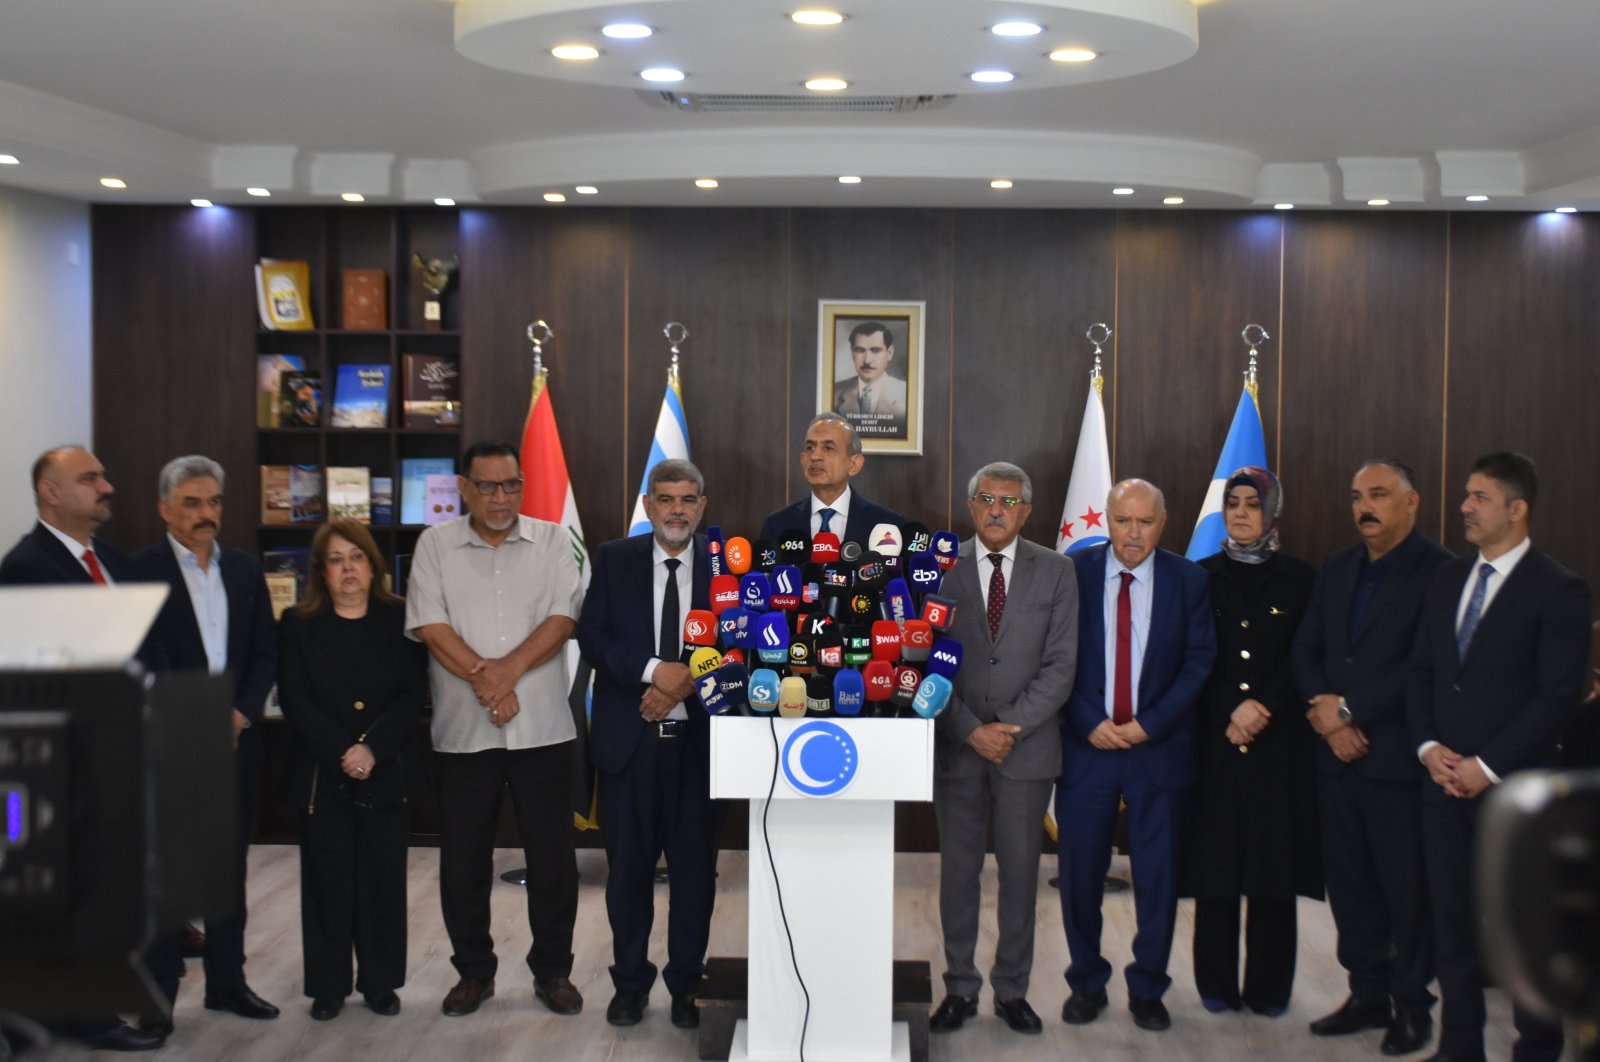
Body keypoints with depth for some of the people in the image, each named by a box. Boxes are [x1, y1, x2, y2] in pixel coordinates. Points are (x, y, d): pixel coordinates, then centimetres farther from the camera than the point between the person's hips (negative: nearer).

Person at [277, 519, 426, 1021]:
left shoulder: (400, 621, 4)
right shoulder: (298, 626, 4)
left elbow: (411, 697, -3)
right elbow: (295, 701, -4)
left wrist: (372, 749, -16)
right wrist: (343, 752, -16)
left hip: (387, 774, 0)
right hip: (321, 777, 0)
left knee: (384, 880, 4)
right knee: (328, 883, 4)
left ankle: (381, 983, 14)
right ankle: (328, 986, 13)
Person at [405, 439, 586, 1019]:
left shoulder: (551, 540, 6)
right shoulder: (435, 544, 6)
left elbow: (564, 617, -4)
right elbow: (429, 625, -4)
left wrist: (510, 668, -16)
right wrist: (484, 679, -14)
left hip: (542, 727, 0)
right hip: (464, 730, 0)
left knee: (552, 854, 4)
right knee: (463, 857, 7)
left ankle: (552, 970, 18)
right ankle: (473, 970, 22)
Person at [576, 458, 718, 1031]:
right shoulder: (614, 560, 3)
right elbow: (592, 638, -5)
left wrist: (687, 682, -15)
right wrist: (655, 670, -18)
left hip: (698, 741, 0)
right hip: (628, 740, 0)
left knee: (695, 866, 6)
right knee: (628, 865, 8)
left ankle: (686, 984, 20)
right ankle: (630, 980, 22)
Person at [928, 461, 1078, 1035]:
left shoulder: (1055, 571, 3)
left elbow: (1060, 664, -2)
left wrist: (1009, 728, -11)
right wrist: (972, 731, -10)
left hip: (1027, 746, 0)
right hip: (957, 745, 0)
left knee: (1020, 871, 6)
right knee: (958, 869, 6)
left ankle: (1012, 990, 18)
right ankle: (960, 988, 17)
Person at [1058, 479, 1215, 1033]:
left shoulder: (1189, 579, 0)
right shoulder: (1073, 572, -1)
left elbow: (1198, 661, -1)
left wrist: (1148, 725, -9)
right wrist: (1090, 723, -10)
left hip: (1160, 747, 0)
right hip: (1086, 744, 0)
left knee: (1158, 874, 5)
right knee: (1081, 870, 5)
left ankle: (1147, 988, 21)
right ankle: (1086, 983, 21)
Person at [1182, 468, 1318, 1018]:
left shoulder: (1300, 580, 6)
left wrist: (1263, 706, -12)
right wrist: (1231, 713, -8)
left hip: (1279, 744, -1)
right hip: (1212, 740, 1)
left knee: (1272, 862, 1)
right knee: (1214, 859, 1)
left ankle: (1269, 987, 11)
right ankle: (1217, 984, 11)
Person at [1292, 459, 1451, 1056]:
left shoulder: (1439, 571, -8)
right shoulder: (1336, 569, 14)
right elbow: (1306, 650, 11)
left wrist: (1349, 708, -14)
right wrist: (1327, 718, -5)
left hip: (1398, 758, -6)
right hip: (1338, 754, 6)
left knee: (1408, 888, 2)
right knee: (1348, 882, 11)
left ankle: (1412, 1006, 15)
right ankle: (1368, 995, 23)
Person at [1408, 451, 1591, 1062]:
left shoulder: (1558, 591, -8)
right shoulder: (1447, 580, 12)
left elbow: (1559, 694, -13)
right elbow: (1421, 672, 13)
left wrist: (1487, 766, -15)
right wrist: (1429, 747, -3)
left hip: (1514, 784, -5)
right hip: (1444, 779, 6)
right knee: (1452, 918, 9)